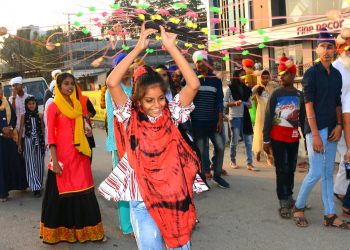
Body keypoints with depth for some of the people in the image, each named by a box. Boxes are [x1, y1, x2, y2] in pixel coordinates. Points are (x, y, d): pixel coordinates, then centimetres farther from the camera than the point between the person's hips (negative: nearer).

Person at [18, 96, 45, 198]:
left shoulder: (40, 115, 4)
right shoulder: (24, 116, 2)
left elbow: (43, 129, 8)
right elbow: (21, 130, 4)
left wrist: (44, 142, 6)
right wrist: (19, 144, 2)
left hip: (39, 141, 1)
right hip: (28, 141, -1)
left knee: (39, 163, 6)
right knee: (31, 164, -4)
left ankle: (39, 184, 20)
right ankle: (35, 187, -5)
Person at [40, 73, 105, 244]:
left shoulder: (77, 104, 12)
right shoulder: (53, 107, -5)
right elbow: (51, 135, -10)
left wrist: (86, 131, 6)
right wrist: (54, 160, -15)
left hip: (79, 154, 5)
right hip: (63, 154, -5)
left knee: (83, 191, 8)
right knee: (62, 192, 4)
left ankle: (83, 228, 20)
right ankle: (61, 230, 20)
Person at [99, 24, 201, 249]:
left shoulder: (171, 114, -2)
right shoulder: (131, 117, -5)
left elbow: (194, 84, -16)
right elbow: (112, 83, -20)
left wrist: (171, 47, -16)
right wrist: (138, 49, -18)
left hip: (174, 195, 2)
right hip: (143, 200, -1)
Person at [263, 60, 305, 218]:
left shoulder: (299, 95, 6)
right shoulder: (276, 94, -4)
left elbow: (303, 118, 12)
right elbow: (268, 118, -5)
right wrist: (266, 140, -9)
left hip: (294, 138, 4)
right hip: (278, 138, -4)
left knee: (291, 169, 13)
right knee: (282, 170, -4)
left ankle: (289, 197, 26)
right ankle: (284, 204, -1)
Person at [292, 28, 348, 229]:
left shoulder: (337, 74, 12)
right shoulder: (311, 73, -8)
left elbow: (337, 103, 16)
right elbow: (309, 105, -12)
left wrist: (339, 125, 1)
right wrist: (315, 135, -17)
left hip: (332, 129, 7)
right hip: (316, 128, -6)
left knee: (329, 173, 9)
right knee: (316, 173, -7)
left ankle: (330, 215, 15)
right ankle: (299, 207, 13)